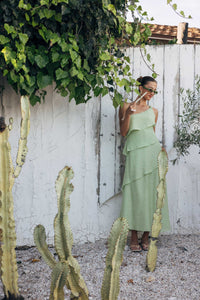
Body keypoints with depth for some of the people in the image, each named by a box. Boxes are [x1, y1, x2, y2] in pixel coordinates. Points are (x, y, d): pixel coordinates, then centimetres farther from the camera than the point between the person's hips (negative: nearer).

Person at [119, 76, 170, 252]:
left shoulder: (154, 111, 18)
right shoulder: (126, 107, 10)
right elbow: (123, 132, 3)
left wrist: (160, 148, 10)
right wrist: (128, 114, -9)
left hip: (152, 152, 3)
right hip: (135, 153, -3)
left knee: (151, 193, -1)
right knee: (135, 192, -5)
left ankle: (146, 236, 7)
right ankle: (134, 237, 4)